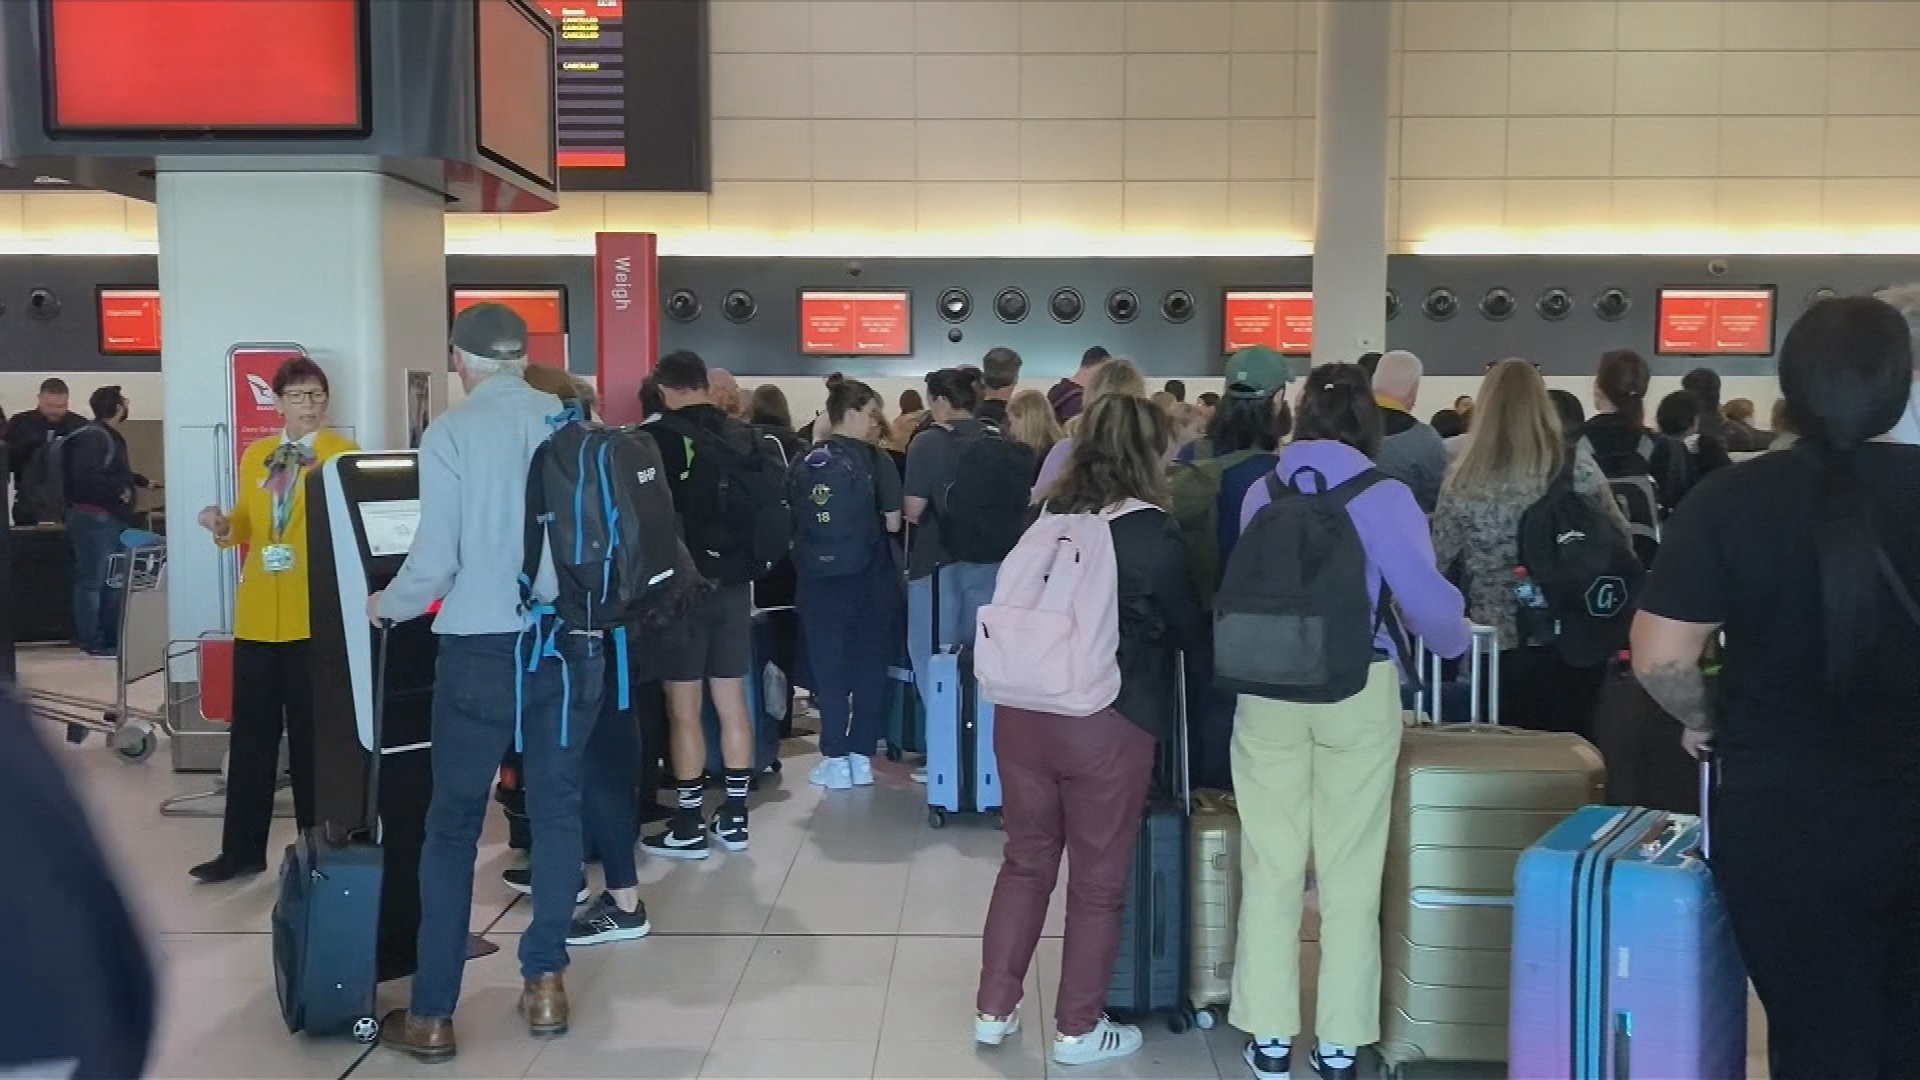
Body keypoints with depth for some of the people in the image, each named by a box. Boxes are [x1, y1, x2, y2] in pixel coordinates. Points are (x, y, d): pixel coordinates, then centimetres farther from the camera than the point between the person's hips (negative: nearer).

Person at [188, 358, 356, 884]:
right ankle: (241, 850, 18)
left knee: (312, 733, 3)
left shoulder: (341, 453, -3)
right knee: (251, 733, 9)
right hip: (258, 613, 5)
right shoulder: (255, 456, 13)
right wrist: (223, 526, -3)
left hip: (314, 614, -5)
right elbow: (245, 526, 18)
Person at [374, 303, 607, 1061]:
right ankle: (545, 985, 19)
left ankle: (432, 1015, 12)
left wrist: (386, 607, 11)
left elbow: (436, 559, -8)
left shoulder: (451, 433, -7)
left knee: (453, 825, 6)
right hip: (573, 644, 3)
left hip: (482, 648, -3)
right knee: (557, 812, 13)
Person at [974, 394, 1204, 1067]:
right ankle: (1077, 1030, 20)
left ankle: (993, 1011, 26)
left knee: (1026, 861, 18)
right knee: (1098, 880, 10)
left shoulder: (1048, 516, 5)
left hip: (1022, 709, 5)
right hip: (1106, 722, -5)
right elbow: (1187, 627, 2)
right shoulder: (1150, 530, -10)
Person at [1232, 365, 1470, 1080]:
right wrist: (1457, 643, 10)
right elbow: (1425, 596, -11)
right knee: (1350, 875, 8)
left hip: (1267, 688, 3)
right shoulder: (1381, 495, -8)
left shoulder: (1261, 492, 2)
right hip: (1356, 691, -2)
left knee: (1270, 867, 10)